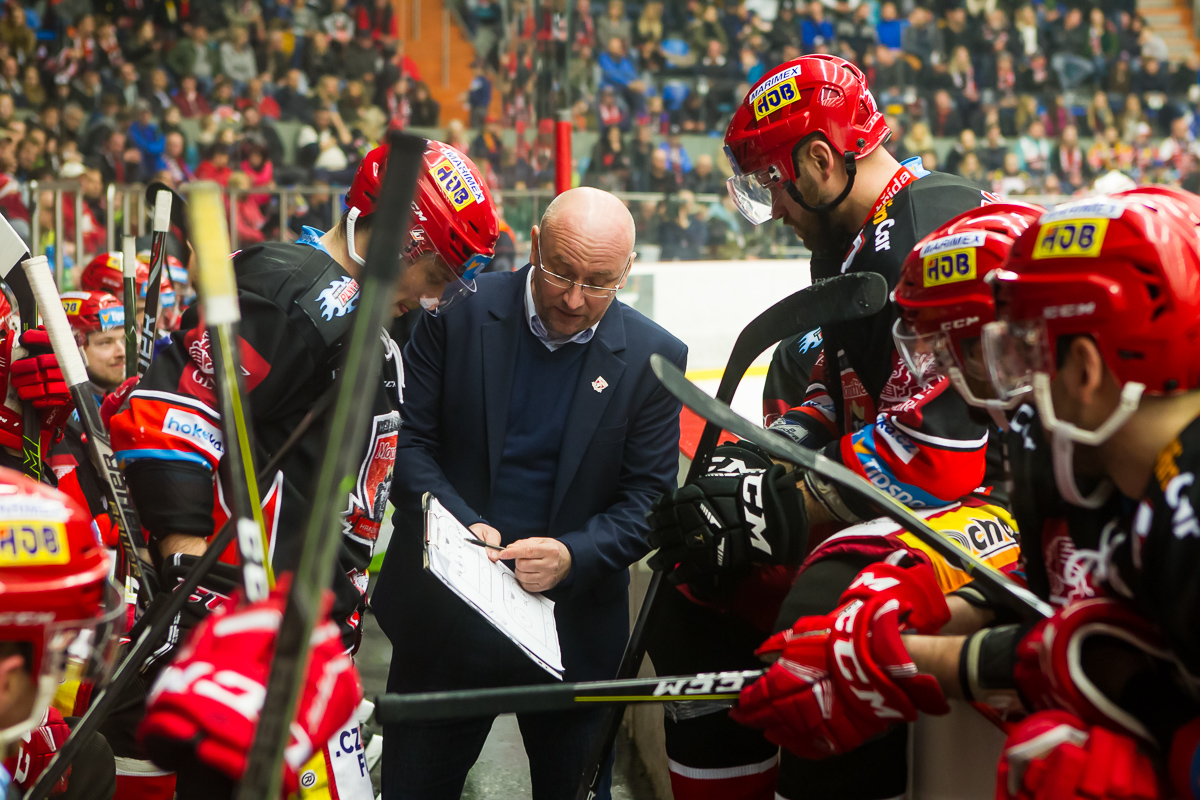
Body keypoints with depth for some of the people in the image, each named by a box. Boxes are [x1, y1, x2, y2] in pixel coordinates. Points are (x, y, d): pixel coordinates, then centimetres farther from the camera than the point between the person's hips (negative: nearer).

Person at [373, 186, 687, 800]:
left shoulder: (653, 357, -4)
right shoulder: (459, 311, -6)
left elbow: (647, 496, -3)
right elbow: (408, 439, -4)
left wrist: (573, 556, -20)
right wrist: (461, 523, -20)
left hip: (573, 625, 0)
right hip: (445, 611, 0)